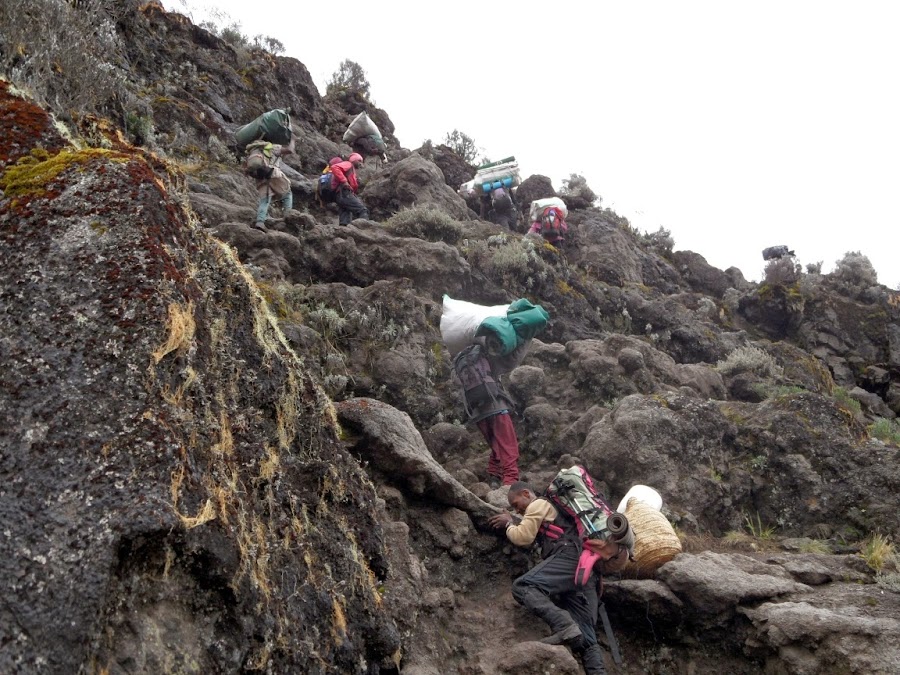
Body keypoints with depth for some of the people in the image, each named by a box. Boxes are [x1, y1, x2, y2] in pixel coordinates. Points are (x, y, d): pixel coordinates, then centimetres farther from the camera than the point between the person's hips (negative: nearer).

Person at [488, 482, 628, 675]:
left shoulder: (538, 504, 11)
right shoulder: (551, 507, 39)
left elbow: (523, 537, 6)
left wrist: (509, 524, 24)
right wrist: (513, 521, 36)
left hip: (570, 555, -9)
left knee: (523, 587, -23)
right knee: (585, 637, 1)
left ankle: (564, 626, -41)